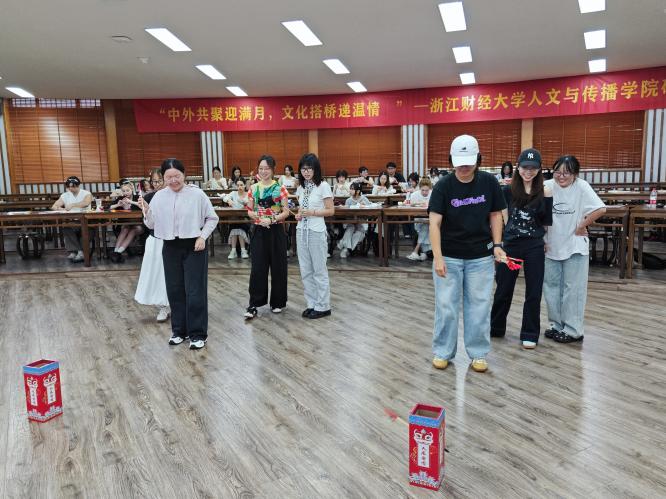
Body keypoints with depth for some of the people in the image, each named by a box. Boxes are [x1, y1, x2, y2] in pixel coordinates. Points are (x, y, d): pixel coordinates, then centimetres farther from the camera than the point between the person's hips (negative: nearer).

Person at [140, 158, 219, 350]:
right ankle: (179, 330, 26)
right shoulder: (159, 197, 3)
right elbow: (152, 224, 7)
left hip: (194, 247, -4)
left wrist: (203, 236, -10)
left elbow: (212, 218, 1)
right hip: (170, 248, 4)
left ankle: (198, 334, 9)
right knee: (175, 290, 11)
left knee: (195, 291, -1)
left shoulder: (197, 194, -7)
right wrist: (146, 211, -11)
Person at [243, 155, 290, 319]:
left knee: (278, 267, 5)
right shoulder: (254, 188, 5)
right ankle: (254, 304, 5)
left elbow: (286, 212, -4)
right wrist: (259, 218, -12)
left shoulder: (280, 188, -3)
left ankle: (278, 302, 20)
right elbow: (250, 211, 7)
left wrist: (272, 219, -19)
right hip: (259, 231, 2)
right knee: (257, 268, -1)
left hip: (276, 231, -2)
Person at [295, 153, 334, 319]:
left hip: (316, 231, -6)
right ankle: (311, 304, 21)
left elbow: (330, 210, -8)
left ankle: (323, 306, 12)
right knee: (305, 270, 9)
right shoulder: (301, 187, 10)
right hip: (301, 230, 6)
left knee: (319, 270, 2)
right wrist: (298, 215, 0)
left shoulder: (323, 186, -8)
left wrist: (312, 212, -20)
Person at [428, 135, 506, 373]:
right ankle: (442, 351, 21)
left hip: (481, 256, 2)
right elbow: (435, 223, -17)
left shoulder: (489, 182, -5)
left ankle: (478, 353, 23)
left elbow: (495, 214, 6)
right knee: (446, 305, 5)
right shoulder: (443, 186, -12)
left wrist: (497, 244, -5)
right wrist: (438, 257, -26)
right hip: (449, 256, -1)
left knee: (479, 306, 8)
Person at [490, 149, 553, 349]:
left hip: (534, 247, 0)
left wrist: (548, 199, -11)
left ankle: (530, 334, 20)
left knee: (533, 292, 6)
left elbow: (547, 222, -1)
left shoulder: (544, 192, -1)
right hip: (510, 244, 0)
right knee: (504, 289, 11)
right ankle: (495, 327, 29)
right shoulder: (508, 190, -3)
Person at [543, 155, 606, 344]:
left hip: (575, 247, -4)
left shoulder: (581, 187, -13)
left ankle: (573, 331, 13)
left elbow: (600, 209, -20)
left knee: (573, 289, 3)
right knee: (551, 286, 11)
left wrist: (581, 227, -14)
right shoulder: (547, 186, -4)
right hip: (551, 246, 4)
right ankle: (556, 325, 26)